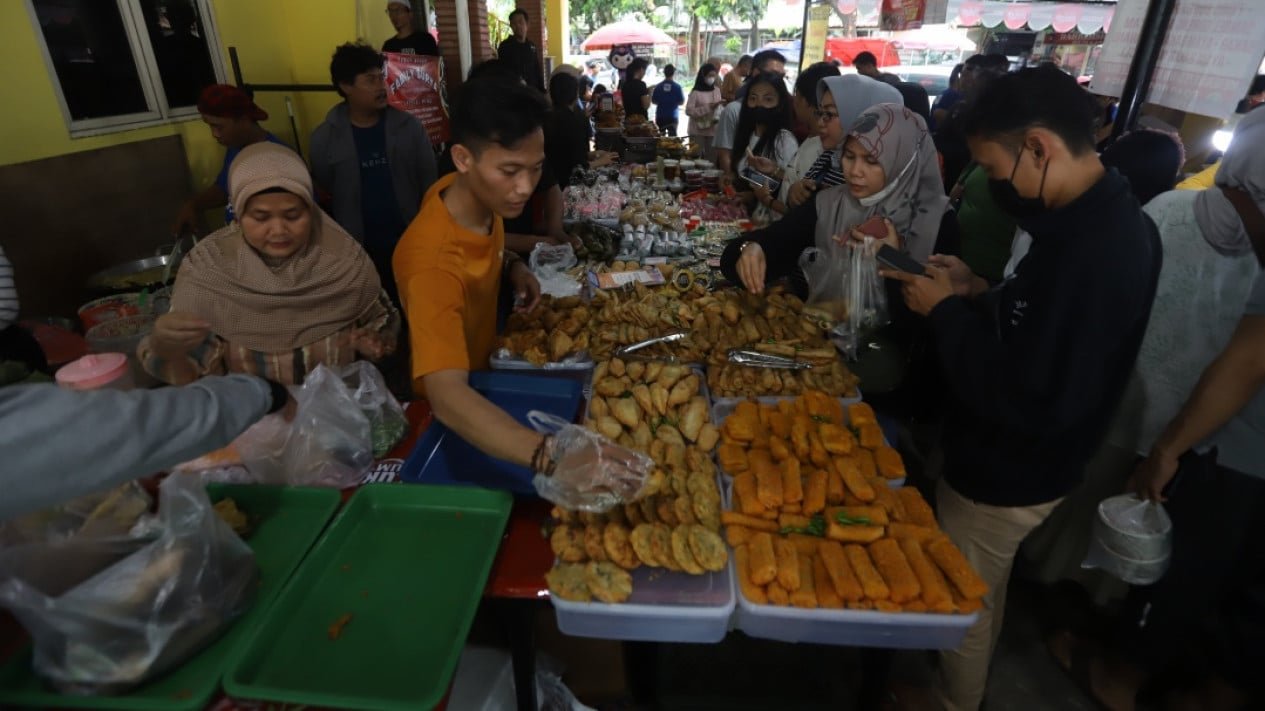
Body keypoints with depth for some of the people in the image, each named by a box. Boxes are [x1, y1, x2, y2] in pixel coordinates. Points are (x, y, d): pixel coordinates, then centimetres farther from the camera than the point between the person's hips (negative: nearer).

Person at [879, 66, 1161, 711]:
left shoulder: (1094, 251, -32)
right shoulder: (1103, 221, 1)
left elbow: (1030, 399, -34)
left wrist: (948, 311, -24)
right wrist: (977, 293, -3)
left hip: (1005, 479, -10)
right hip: (1011, 464, 10)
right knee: (980, 595, 29)